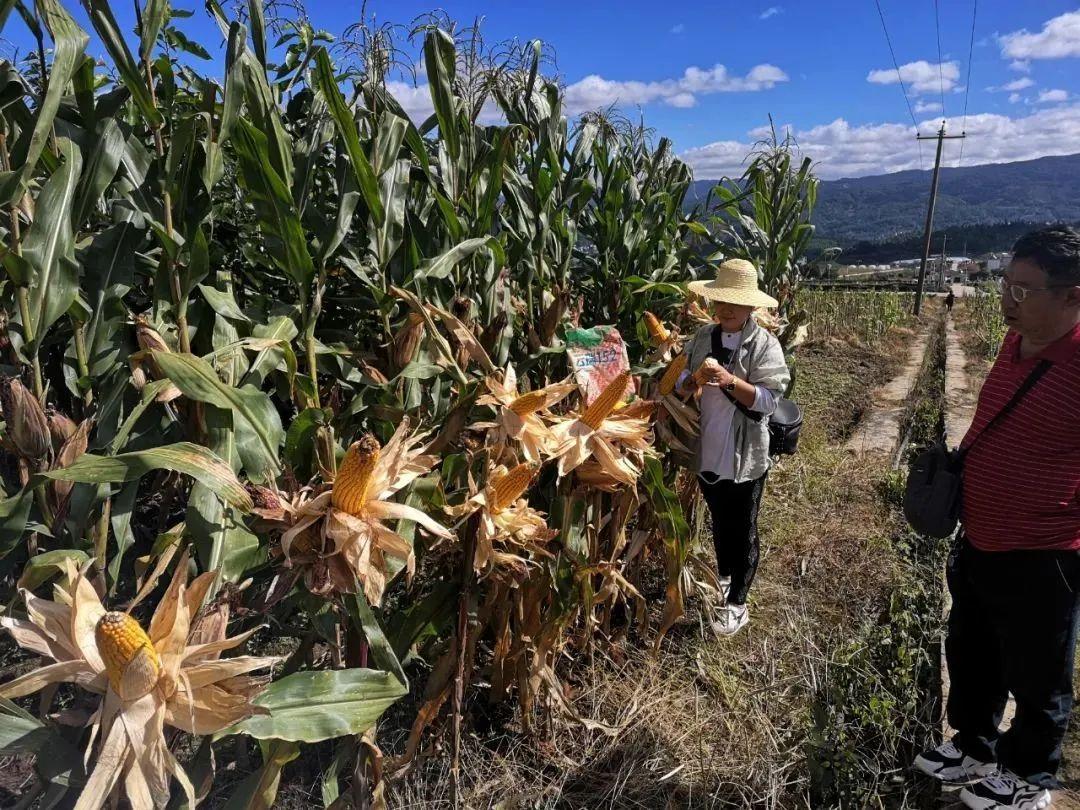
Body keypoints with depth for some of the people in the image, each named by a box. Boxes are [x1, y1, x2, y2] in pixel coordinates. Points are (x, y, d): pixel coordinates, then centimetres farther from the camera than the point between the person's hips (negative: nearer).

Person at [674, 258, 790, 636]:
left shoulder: (765, 345, -13)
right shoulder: (703, 336, 0)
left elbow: (768, 400, -19)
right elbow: (681, 386, 1)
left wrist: (731, 381, -31)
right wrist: (695, 381, -20)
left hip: (745, 456, -5)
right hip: (708, 450, 5)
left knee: (743, 530, 10)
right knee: (719, 521, 24)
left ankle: (737, 604, 24)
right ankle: (724, 577, 47)